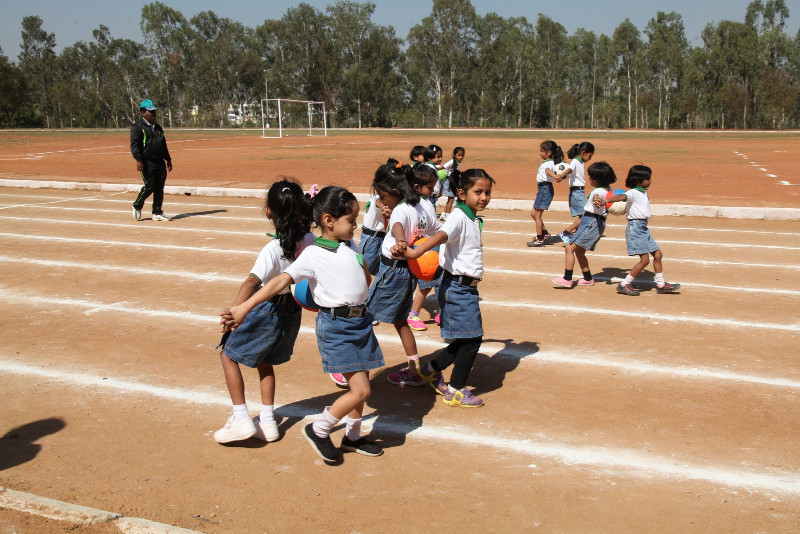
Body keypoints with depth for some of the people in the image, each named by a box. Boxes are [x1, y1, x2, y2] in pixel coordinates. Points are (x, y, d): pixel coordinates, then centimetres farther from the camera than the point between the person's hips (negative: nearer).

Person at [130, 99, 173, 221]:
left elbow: (163, 145, 26)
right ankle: (137, 206, 14)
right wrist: (138, 160, -23)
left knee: (159, 188, 4)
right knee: (150, 186, -10)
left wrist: (168, 159, 22)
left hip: (160, 162, 7)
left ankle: (157, 213, 11)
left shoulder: (157, 127, 19)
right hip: (147, 162, -7)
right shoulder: (137, 127, -4)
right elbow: (134, 145, -12)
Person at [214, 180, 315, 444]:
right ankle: (267, 421, 26)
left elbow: (252, 282, -38)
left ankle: (241, 419, 6)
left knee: (228, 355, 10)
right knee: (264, 360, 24)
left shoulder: (274, 248, -27)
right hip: (292, 310, 7)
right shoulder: (309, 240, -8)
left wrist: (235, 311, -45)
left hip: (267, 310, -7)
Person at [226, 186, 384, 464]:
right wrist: (244, 307, -22)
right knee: (360, 389, -10)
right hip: (335, 325, -7)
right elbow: (281, 281, -18)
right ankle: (318, 430, 9)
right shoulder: (313, 255, -12)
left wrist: (361, 259, 5)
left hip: (361, 320, 7)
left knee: (360, 385, 14)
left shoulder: (351, 246, 9)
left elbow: (366, 279, 21)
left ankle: (353, 436, 34)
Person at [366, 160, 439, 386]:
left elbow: (398, 226, -44)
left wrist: (401, 242, -63)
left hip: (393, 270, -9)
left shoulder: (401, 210, -21)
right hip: (409, 272, 9)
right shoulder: (426, 206, 4)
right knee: (399, 320, 21)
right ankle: (414, 371, 26)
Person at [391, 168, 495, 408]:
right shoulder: (459, 217, -18)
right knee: (471, 339, -5)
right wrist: (415, 252, -51)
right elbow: (441, 235, -37)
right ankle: (456, 391, 9)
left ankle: (431, 370, 30)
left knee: (466, 340, 14)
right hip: (457, 286, -9)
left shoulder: (474, 220, 11)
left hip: (468, 286, 9)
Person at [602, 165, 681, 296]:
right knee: (645, 259, -12)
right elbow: (622, 197, -31)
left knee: (657, 254, 13)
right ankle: (624, 285, -4)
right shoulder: (633, 193, -12)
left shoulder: (643, 193, 17)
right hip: (635, 227, -10)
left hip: (643, 228, 10)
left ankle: (661, 284, 25)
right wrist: (606, 201, -47)